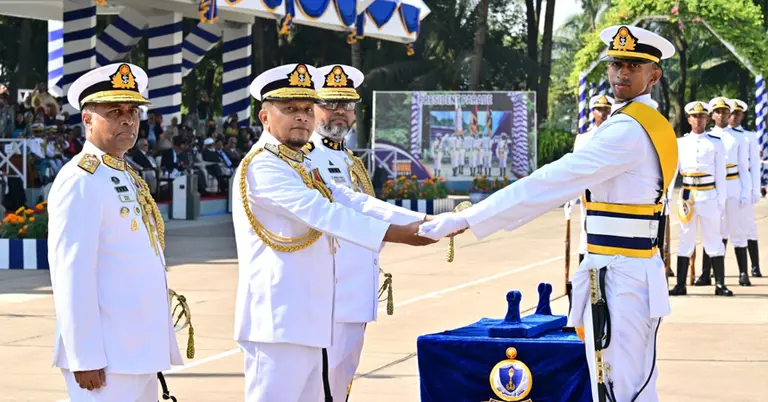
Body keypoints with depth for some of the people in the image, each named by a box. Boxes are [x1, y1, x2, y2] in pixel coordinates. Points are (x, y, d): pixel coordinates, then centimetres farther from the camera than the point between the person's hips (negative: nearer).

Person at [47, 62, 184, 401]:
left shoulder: (128, 177, 16)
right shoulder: (80, 181, -12)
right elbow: (72, 275, -18)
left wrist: (157, 348, 16)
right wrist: (85, 357, -20)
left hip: (142, 351, 9)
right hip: (107, 359, -9)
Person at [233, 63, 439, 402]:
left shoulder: (304, 166, 19)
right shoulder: (261, 166, -11)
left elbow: (355, 203, 9)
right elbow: (322, 212, -21)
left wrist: (426, 222, -3)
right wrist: (396, 234, -26)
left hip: (308, 319, 10)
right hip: (279, 321, -9)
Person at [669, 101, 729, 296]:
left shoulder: (716, 143, 3)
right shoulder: (680, 143, 7)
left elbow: (720, 174, 2)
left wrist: (721, 200, -1)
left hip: (709, 196, -1)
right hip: (687, 196, 1)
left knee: (713, 239, 2)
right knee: (685, 239, 5)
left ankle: (720, 284, 5)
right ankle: (681, 284, 7)